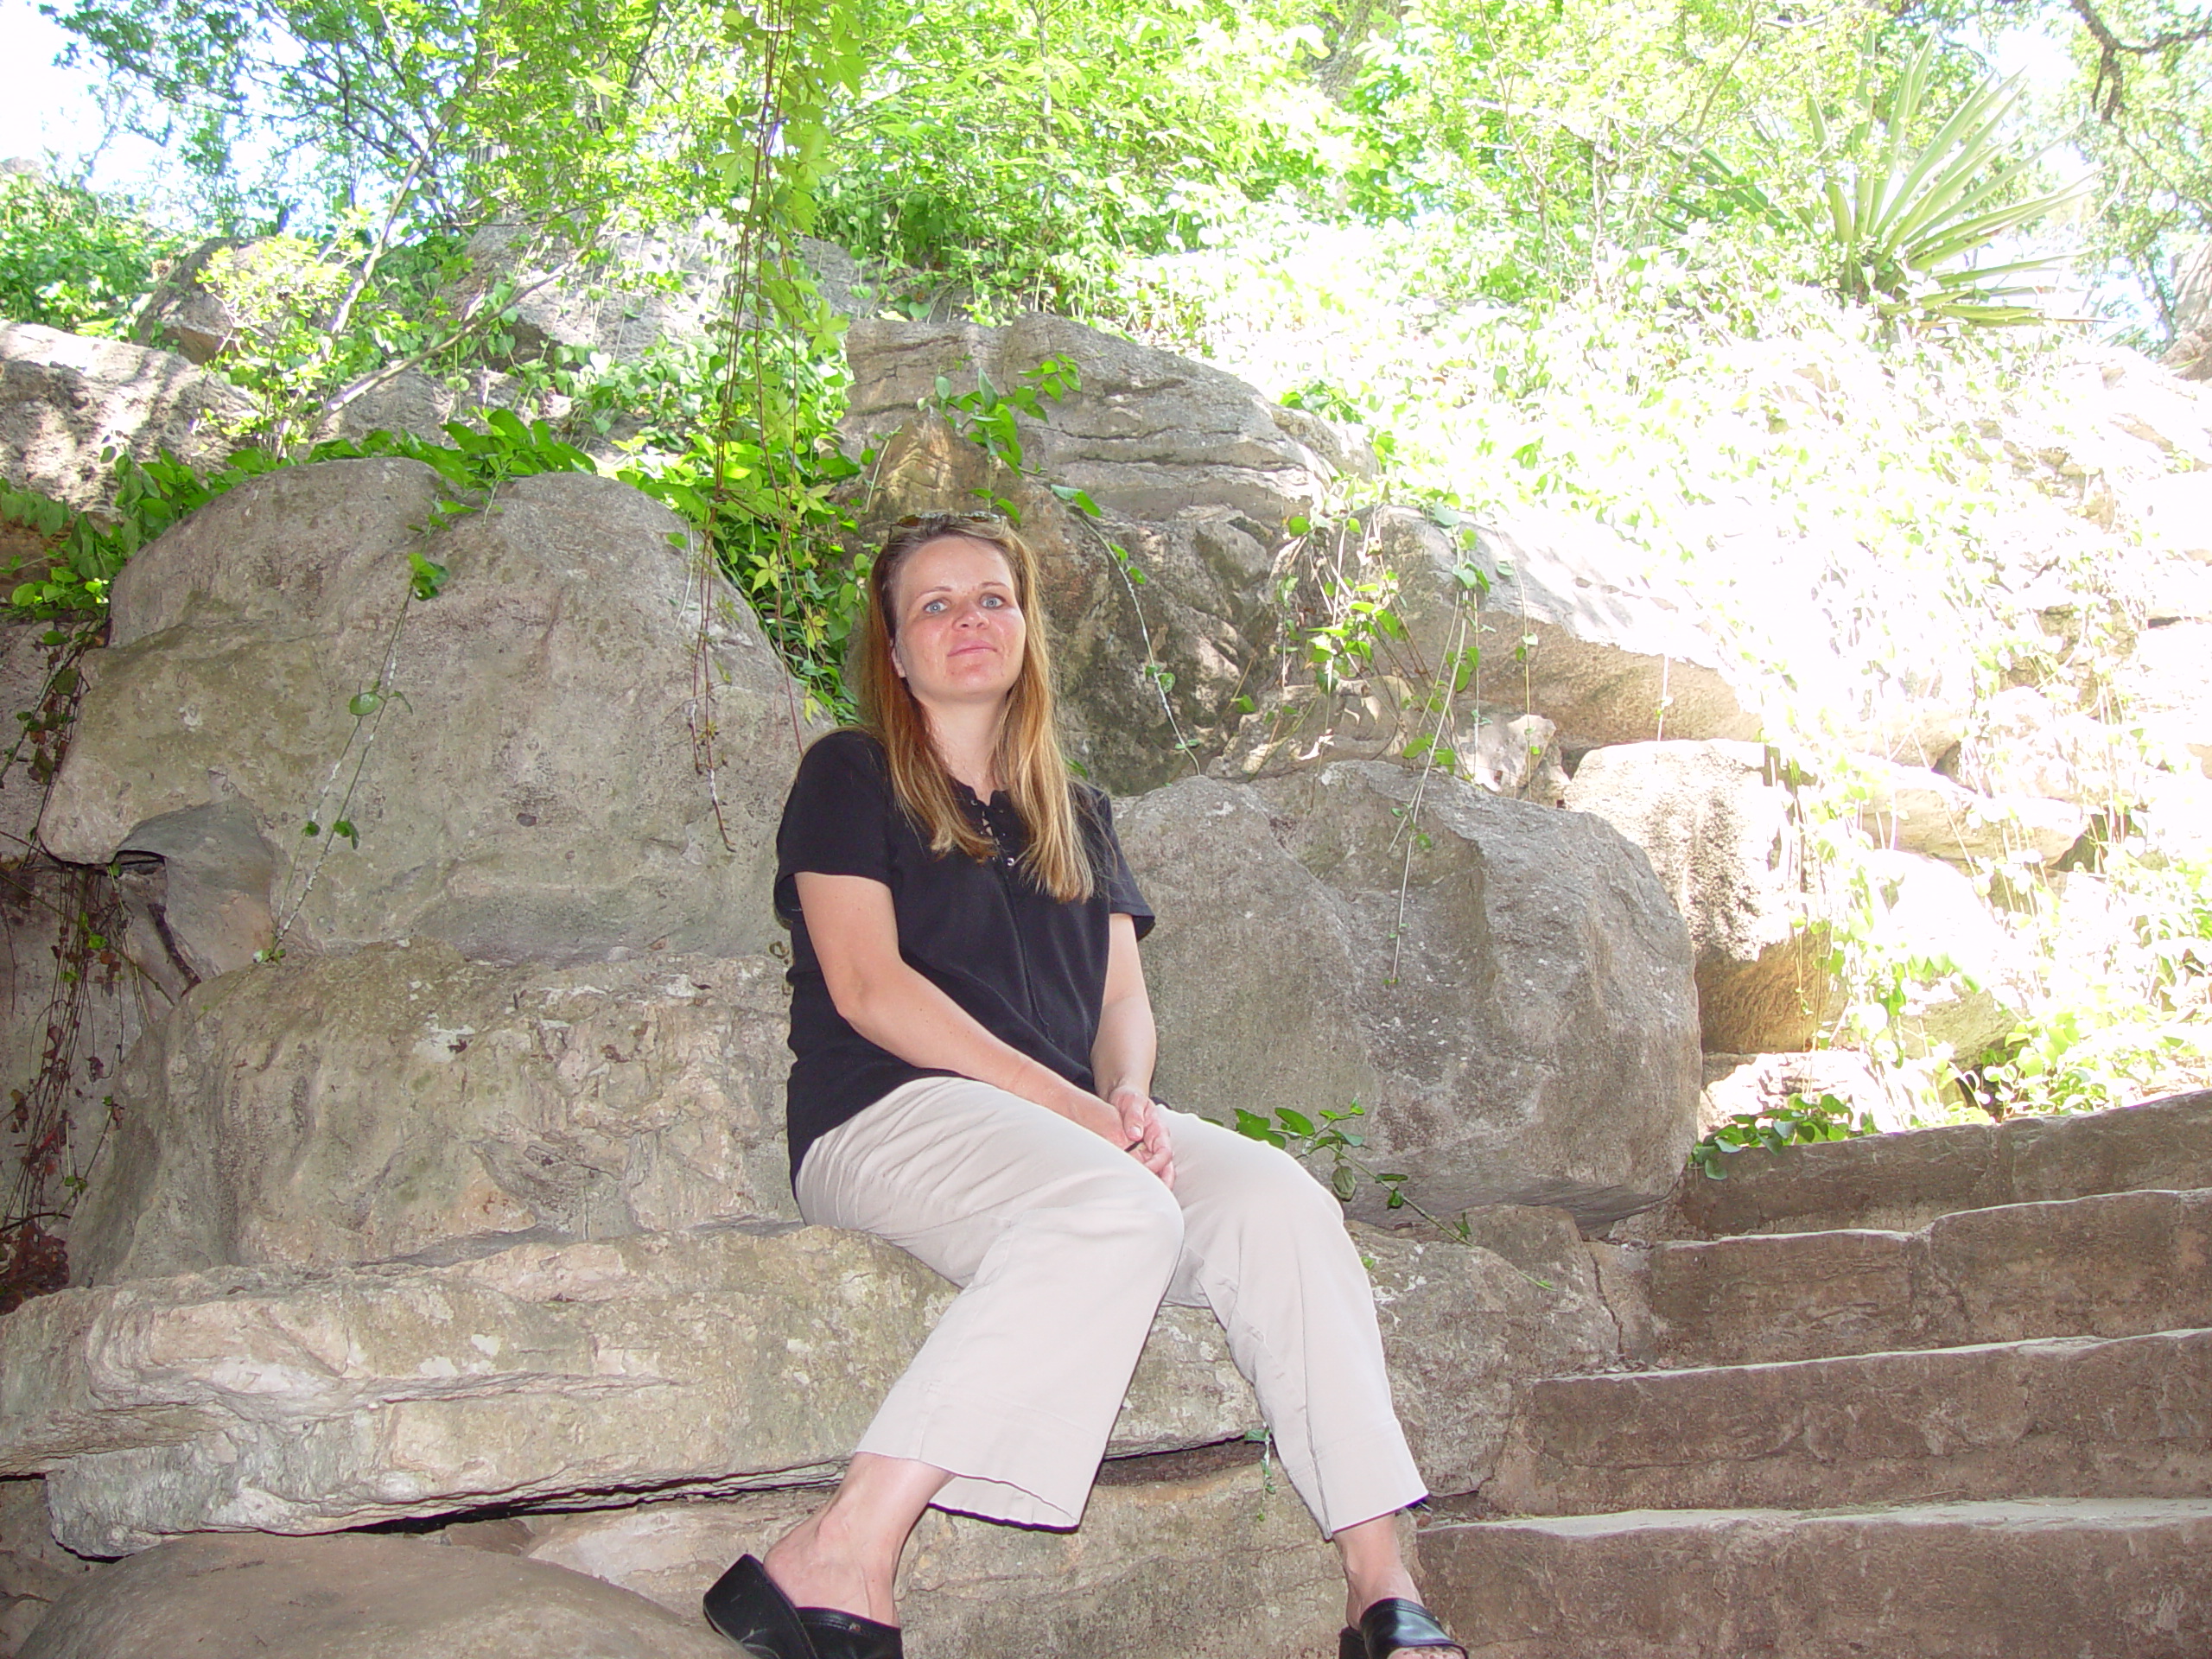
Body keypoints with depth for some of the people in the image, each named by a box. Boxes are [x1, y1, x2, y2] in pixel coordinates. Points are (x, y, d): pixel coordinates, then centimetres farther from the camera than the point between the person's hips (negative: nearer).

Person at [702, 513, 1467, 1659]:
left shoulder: (1075, 817, 25)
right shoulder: (851, 777, 8)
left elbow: (1125, 998, 16)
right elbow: (866, 985, -6)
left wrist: (1127, 1098, -9)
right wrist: (1065, 1101, -15)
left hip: (1070, 1123, 5)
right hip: (889, 1114, -5)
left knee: (1278, 1200, -23)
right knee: (1117, 1211, -36)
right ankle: (837, 1564, -38)